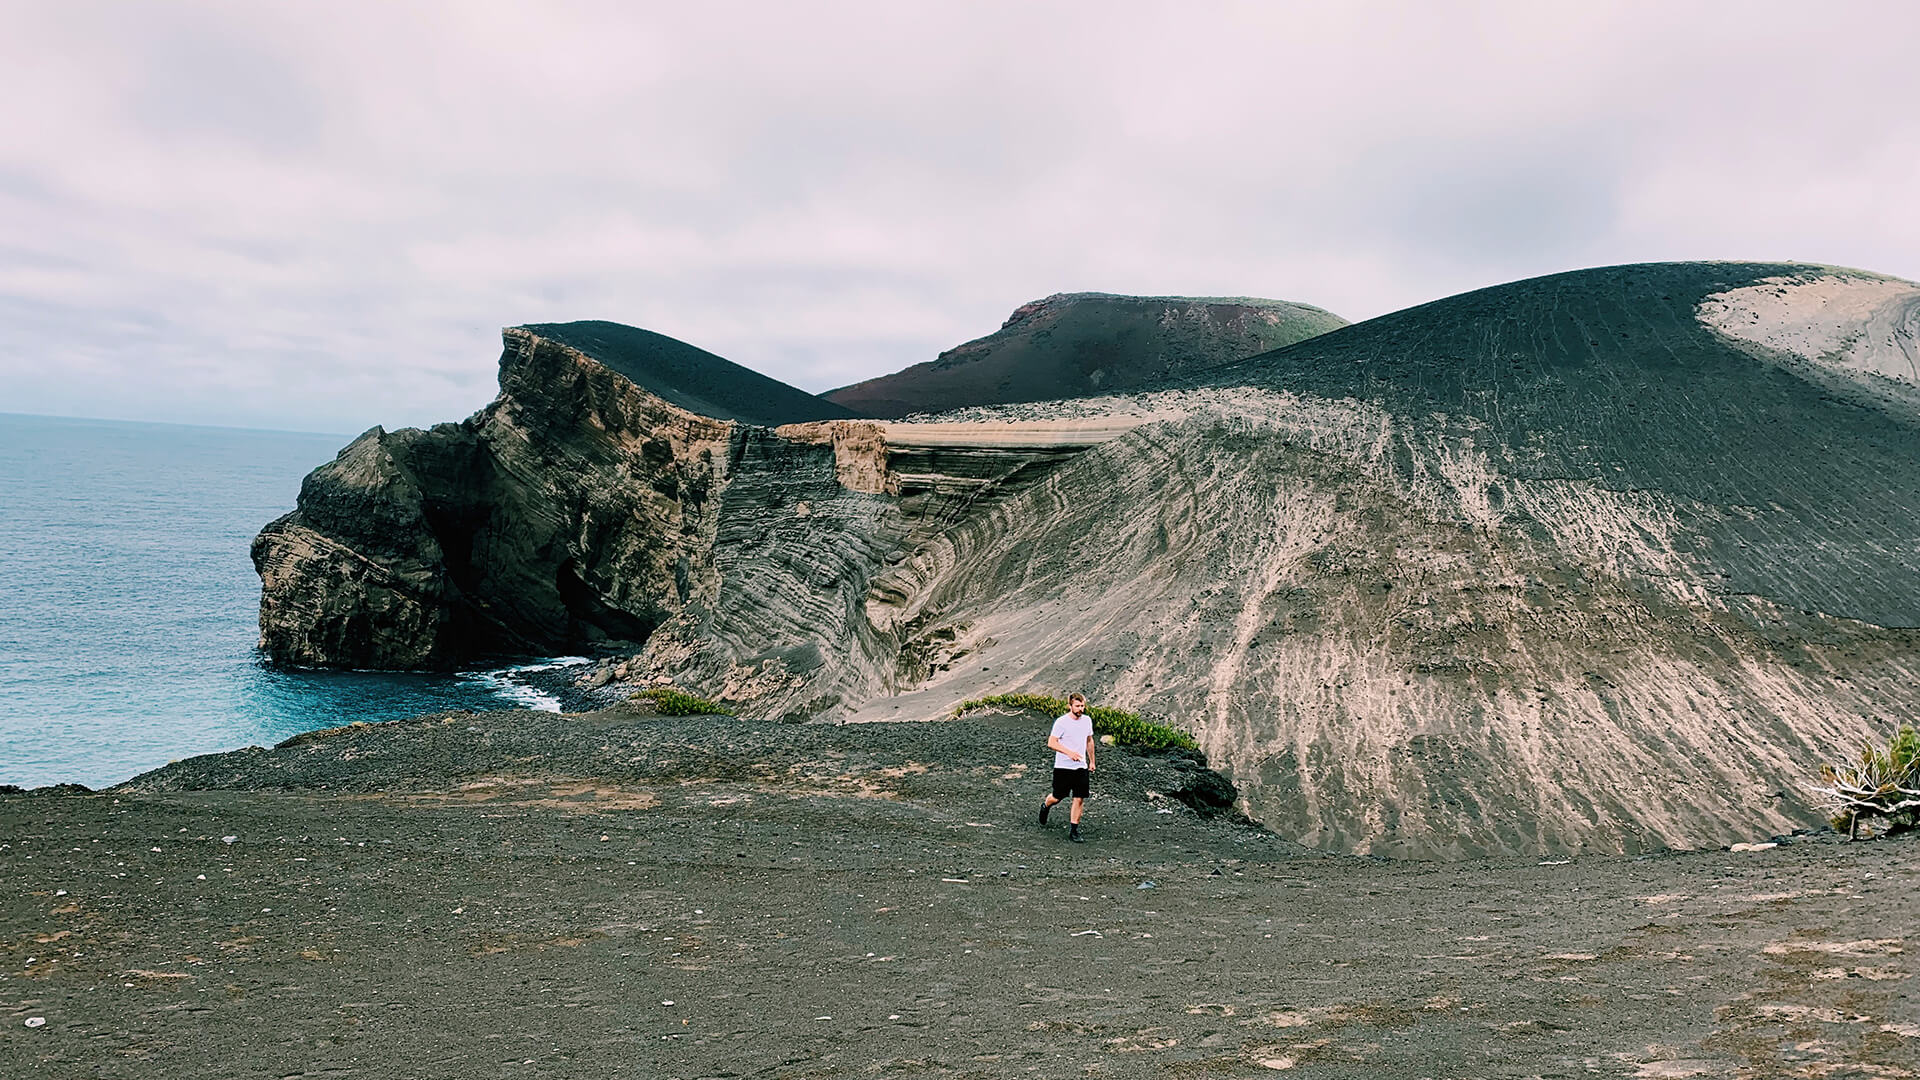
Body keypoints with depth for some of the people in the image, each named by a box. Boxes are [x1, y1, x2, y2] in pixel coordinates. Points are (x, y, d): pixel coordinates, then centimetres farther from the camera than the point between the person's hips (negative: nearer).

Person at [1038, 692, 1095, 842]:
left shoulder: (1087, 720, 7)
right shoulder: (1061, 722, -12)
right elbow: (1051, 742, -15)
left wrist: (1092, 761, 21)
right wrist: (1069, 752, -28)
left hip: (1081, 767, 4)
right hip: (1063, 767, -4)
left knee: (1079, 799, -2)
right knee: (1058, 797, 6)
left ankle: (1073, 830, 7)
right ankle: (1045, 805, 40)